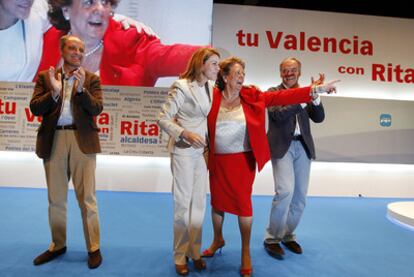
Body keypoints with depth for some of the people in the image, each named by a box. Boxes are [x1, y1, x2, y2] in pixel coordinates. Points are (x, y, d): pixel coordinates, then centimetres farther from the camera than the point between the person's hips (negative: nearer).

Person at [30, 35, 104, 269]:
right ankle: (58, 245, 30)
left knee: (87, 198, 1)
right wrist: (54, 92, -15)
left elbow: (97, 109, -6)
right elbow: (35, 108, 0)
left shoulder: (91, 79, 6)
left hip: (82, 141, -2)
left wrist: (81, 89, -19)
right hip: (53, 141, 3)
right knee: (56, 199, 12)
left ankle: (94, 248, 13)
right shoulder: (45, 76, 10)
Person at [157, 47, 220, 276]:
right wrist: (186, 134, -25)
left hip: (201, 151, 6)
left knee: (199, 203, 10)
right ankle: (180, 256, 20)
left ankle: (194, 252, 26)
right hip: (183, 151, -6)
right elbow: (163, 119, -14)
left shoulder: (211, 87, 5)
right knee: (183, 204, 2)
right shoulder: (181, 87, -14)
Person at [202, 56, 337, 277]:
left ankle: (246, 252, 21)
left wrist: (315, 90, -13)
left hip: (243, 160, -1)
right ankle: (218, 239, 40)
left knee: (243, 202, 2)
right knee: (217, 200, 14)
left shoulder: (251, 97, -1)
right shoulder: (212, 97, -3)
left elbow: (281, 97, -7)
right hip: (218, 160, 1)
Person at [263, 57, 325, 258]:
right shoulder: (273, 92, 3)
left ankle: (287, 235, 26)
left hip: (303, 147, 5)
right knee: (285, 191, -17)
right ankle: (272, 238, 1)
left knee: (300, 195, 8)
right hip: (283, 146, -5)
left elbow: (319, 118, 5)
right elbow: (278, 115, -14)